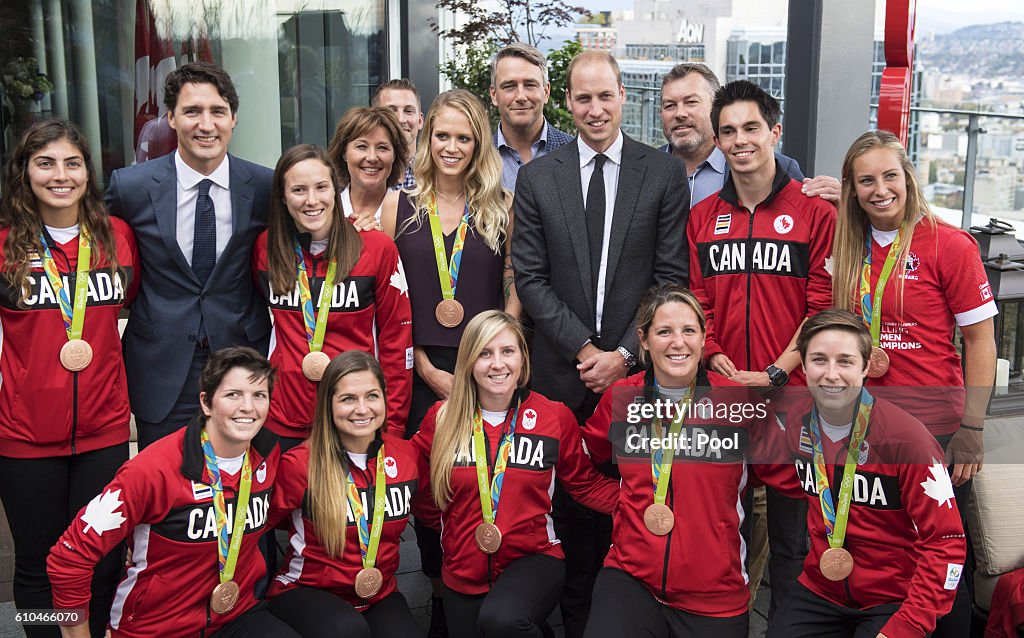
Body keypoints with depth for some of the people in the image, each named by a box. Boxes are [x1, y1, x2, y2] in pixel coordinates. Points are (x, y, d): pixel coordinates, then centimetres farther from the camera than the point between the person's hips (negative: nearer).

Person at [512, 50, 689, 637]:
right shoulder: (537, 178, 6)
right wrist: (582, 348, -7)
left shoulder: (665, 174, 3)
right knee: (572, 502, 9)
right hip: (563, 372, 1)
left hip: (638, 367, -1)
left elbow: (671, 277, -1)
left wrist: (624, 353, -8)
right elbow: (530, 277, 2)